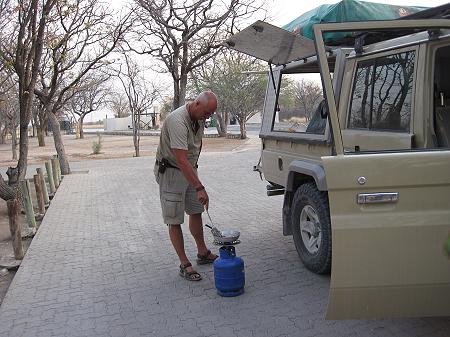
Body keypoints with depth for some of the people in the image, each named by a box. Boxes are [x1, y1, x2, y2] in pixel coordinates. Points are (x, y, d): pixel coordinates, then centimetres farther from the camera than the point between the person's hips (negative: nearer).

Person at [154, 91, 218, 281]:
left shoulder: (199, 118, 0)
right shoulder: (177, 121, -29)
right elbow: (181, 160, -35)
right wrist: (199, 188, -37)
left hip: (189, 169, 9)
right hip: (171, 172, -8)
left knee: (196, 212, 14)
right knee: (174, 219, -3)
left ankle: (203, 253, 27)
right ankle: (184, 265, 5)